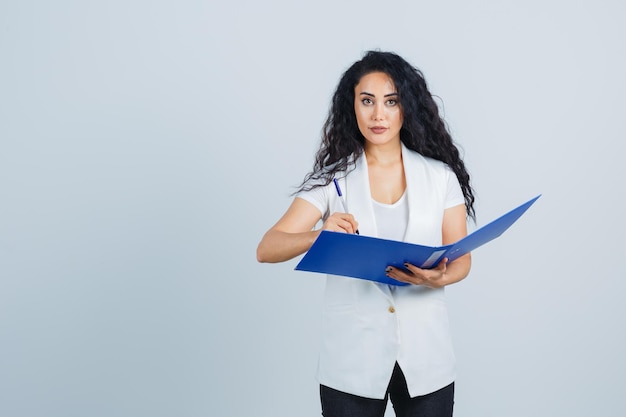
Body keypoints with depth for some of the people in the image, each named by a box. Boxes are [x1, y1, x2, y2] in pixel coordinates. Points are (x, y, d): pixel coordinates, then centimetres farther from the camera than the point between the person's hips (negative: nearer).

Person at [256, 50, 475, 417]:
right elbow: (266, 249, -9)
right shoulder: (332, 177, -2)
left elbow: (461, 259, 3)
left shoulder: (440, 175, 1)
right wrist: (320, 236, -29)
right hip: (351, 361, -1)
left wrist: (439, 278, -20)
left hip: (425, 357, 1)